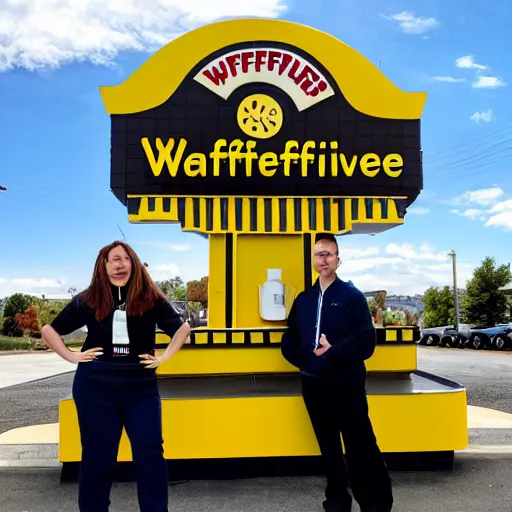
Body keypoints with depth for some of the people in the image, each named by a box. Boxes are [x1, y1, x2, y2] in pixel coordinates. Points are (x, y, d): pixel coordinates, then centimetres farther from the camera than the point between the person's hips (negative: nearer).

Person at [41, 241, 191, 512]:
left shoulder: (150, 298, -2)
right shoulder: (88, 300, 0)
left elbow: (182, 327, 8)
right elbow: (49, 330, 11)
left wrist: (164, 357, 0)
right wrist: (71, 356, 1)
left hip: (141, 388, 0)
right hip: (95, 389, 0)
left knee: (150, 454, -1)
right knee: (97, 457, 7)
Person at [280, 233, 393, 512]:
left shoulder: (352, 295, -4)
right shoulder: (303, 299, 11)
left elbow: (365, 342, -12)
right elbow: (289, 342, 9)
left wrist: (333, 352, -23)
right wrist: (305, 357, -10)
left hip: (346, 384, -5)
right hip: (313, 384, 5)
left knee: (361, 448, -2)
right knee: (328, 447, 17)